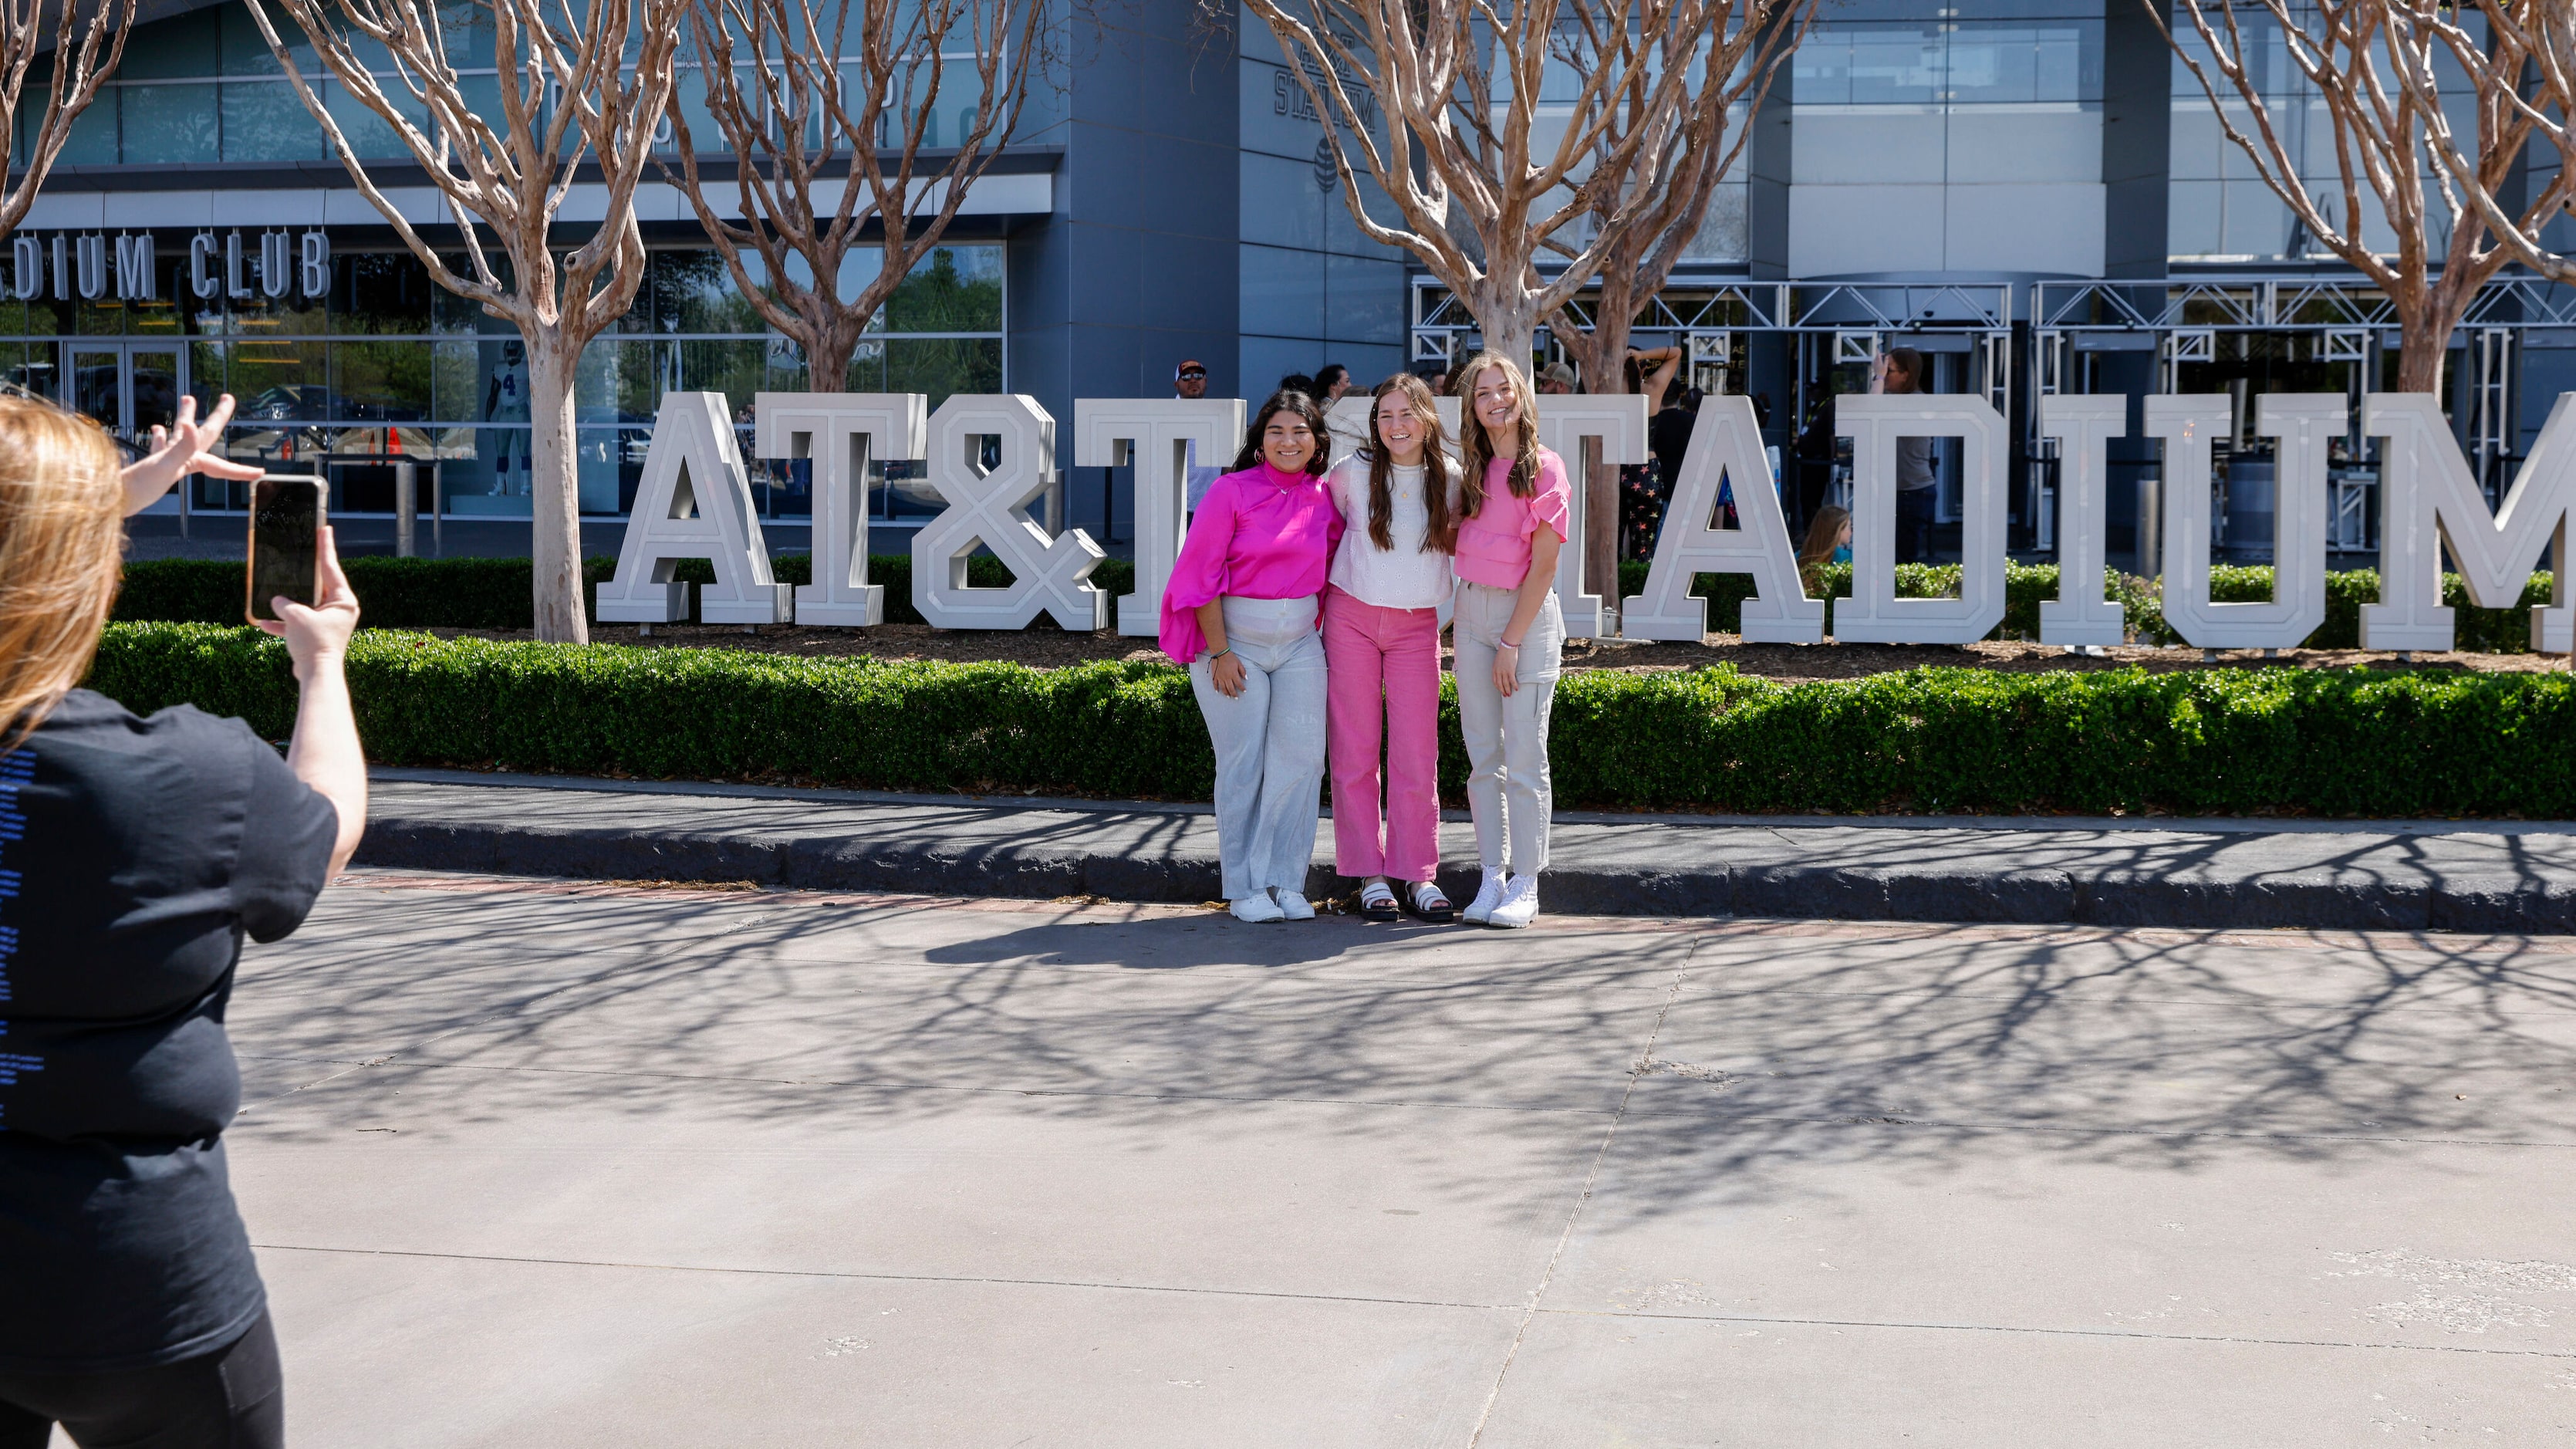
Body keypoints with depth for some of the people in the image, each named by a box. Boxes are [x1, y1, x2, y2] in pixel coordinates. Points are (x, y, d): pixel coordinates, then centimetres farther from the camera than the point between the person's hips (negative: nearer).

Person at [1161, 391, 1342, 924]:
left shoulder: (1325, 499, 4)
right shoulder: (1232, 491, -8)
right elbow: (1200, 576, -9)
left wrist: (1333, 637, 8)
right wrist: (1220, 653, -13)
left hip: (1300, 643, 4)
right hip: (1233, 639, -4)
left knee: (1301, 757, -3)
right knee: (1244, 763, -2)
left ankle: (1283, 881, 5)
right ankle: (1245, 889, 6)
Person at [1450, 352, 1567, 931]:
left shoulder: (1545, 468, -8)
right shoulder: (1469, 466, 8)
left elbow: (1543, 564, -10)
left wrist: (1512, 642, -12)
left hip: (1528, 614, -5)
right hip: (1472, 610, 5)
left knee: (1523, 759, -4)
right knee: (1483, 756, 7)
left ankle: (1525, 883, 3)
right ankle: (1492, 877, 12)